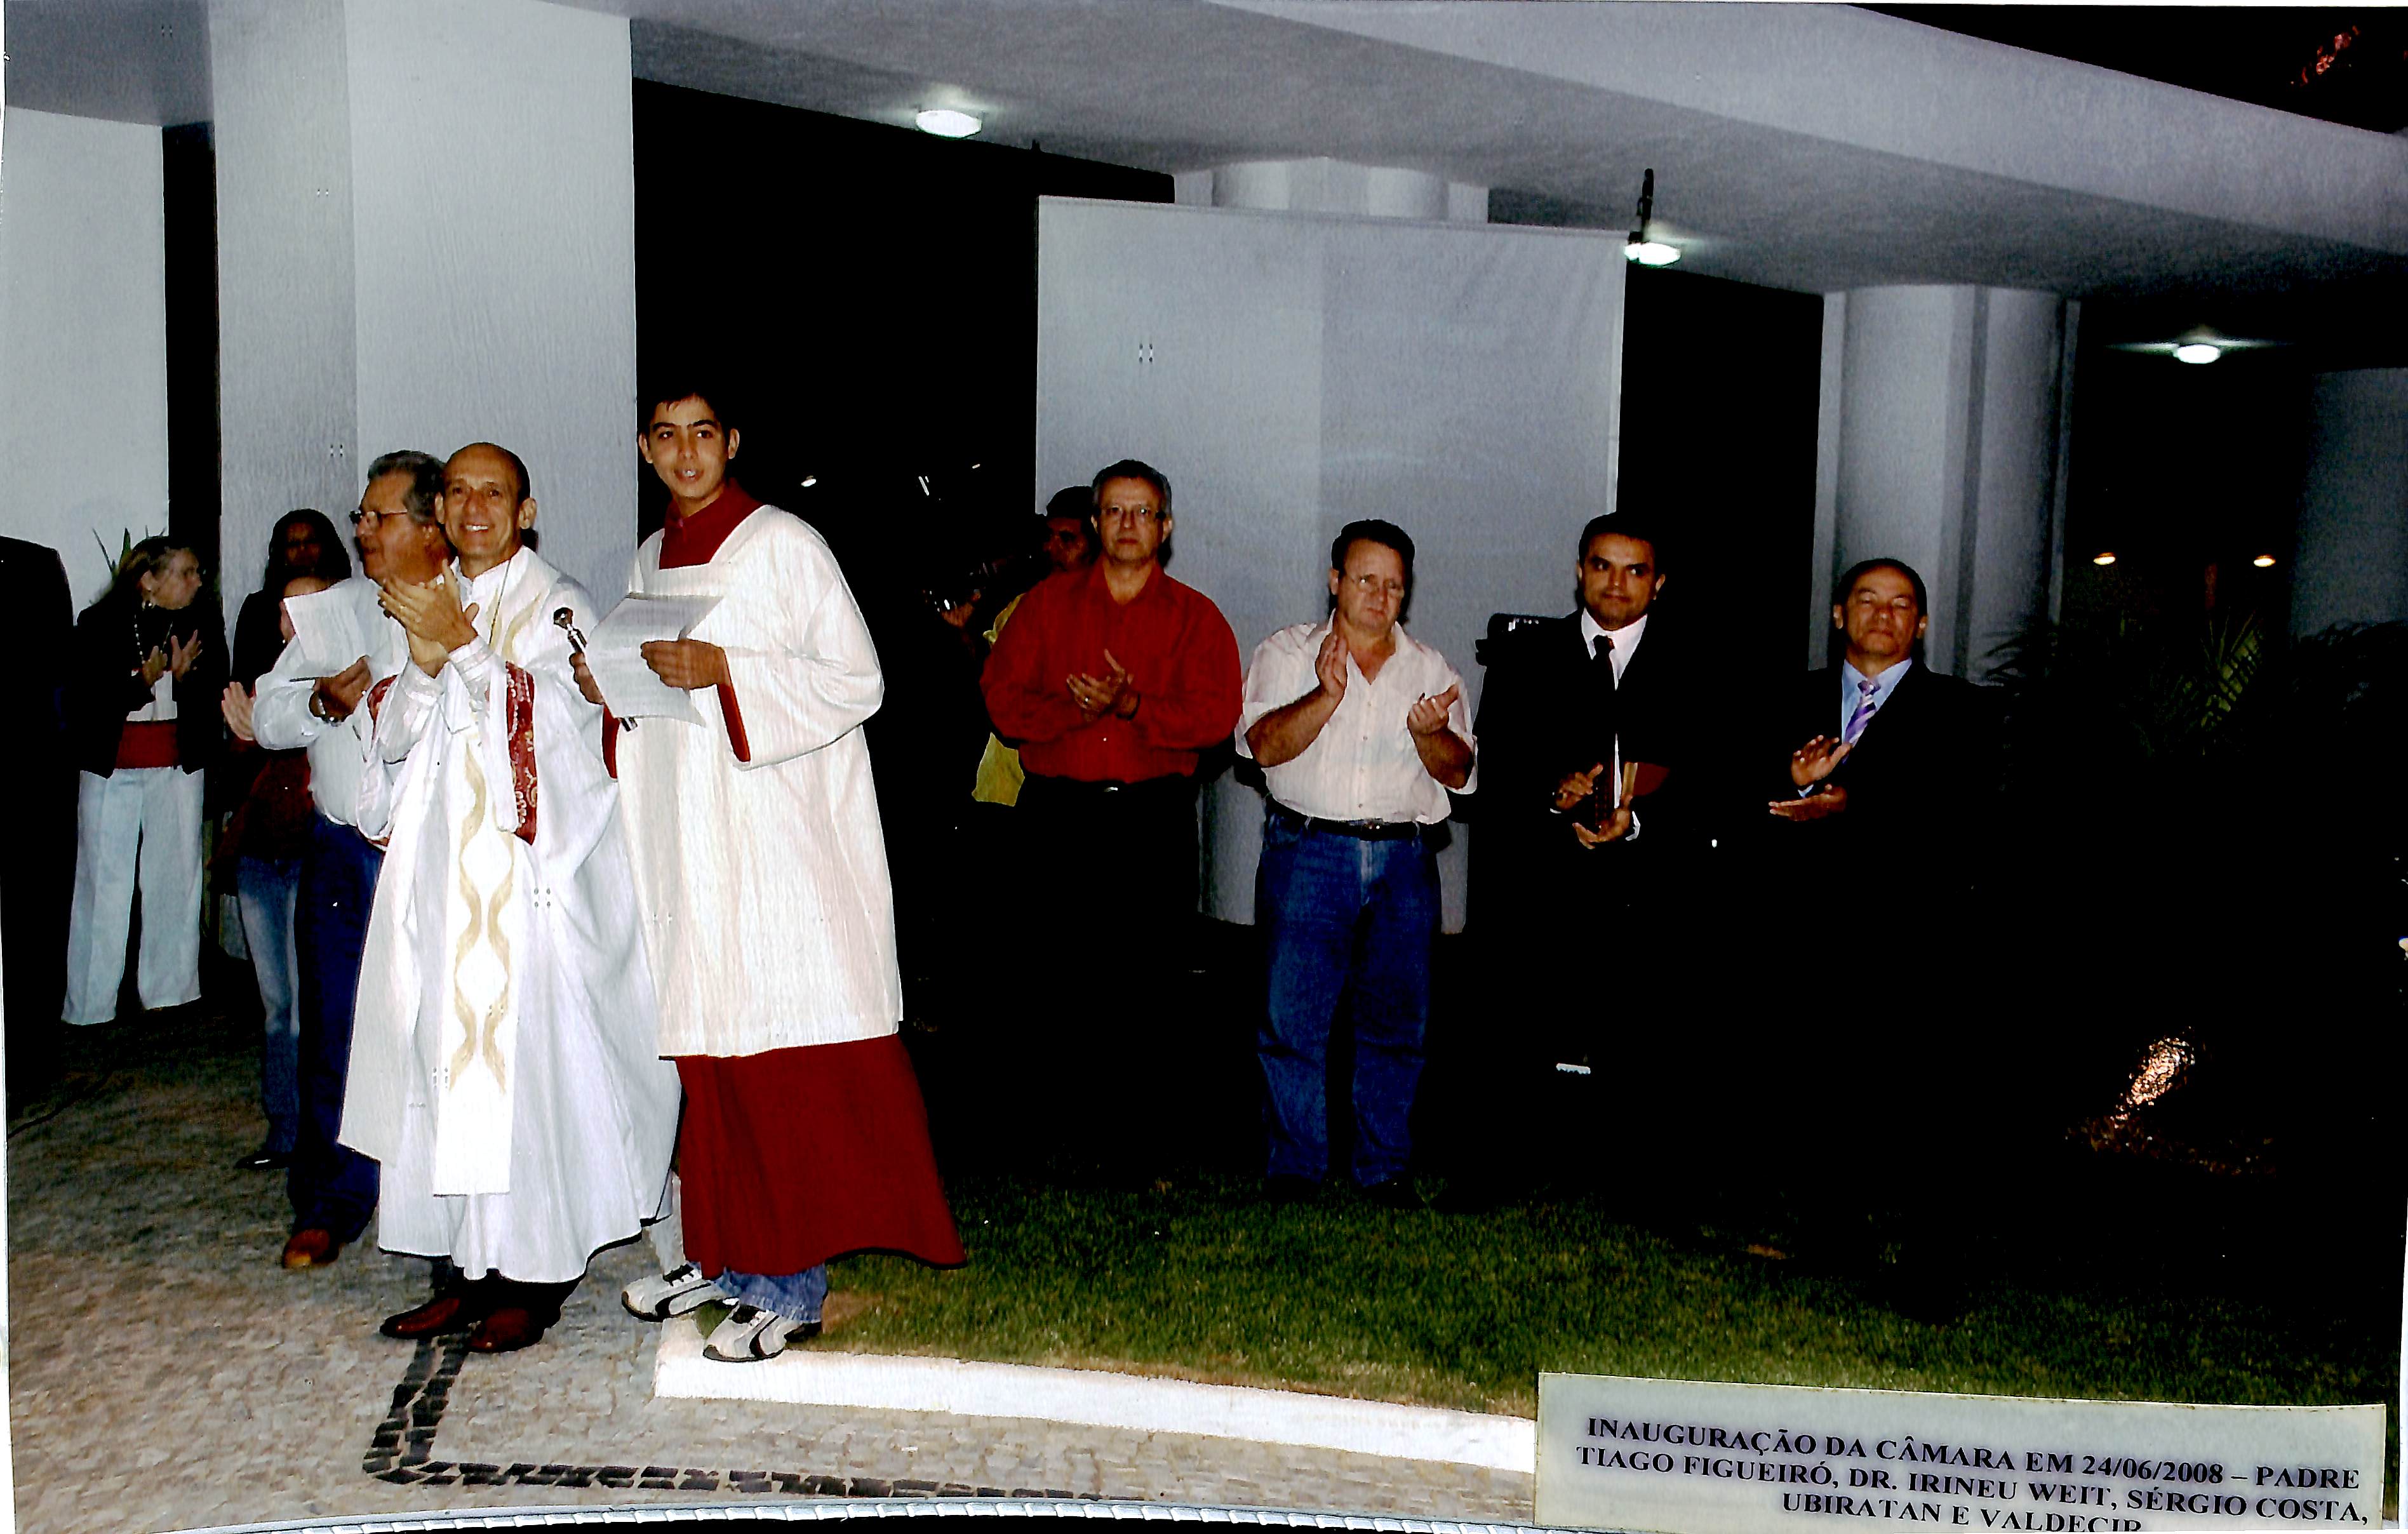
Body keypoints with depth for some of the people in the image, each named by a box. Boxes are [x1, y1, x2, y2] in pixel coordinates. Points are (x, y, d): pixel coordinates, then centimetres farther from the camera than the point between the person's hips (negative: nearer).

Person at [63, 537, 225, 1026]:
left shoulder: (200, 623, 0)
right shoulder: (100, 624, -6)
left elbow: (214, 699, 2)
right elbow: (84, 704, -10)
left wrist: (183, 677, -16)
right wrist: (145, 680, -20)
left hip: (178, 768, 2)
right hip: (110, 769, -2)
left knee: (177, 875, 4)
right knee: (104, 881, 2)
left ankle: (169, 993, 14)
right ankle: (90, 1008, 10)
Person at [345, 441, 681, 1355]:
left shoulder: (557, 606, 0)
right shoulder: (426, 606, 16)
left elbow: (555, 721, -13)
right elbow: (393, 737, 8)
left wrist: (463, 647, -16)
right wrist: (423, 665, -10)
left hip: (526, 875, -6)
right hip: (440, 870, 6)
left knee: (525, 1057, -6)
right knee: (442, 1059, 6)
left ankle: (536, 1277, 3)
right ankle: (464, 1269, 15)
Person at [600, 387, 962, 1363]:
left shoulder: (784, 544, -5)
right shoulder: (651, 562, 16)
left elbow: (855, 680, -10)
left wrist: (727, 671, -19)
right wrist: (612, 686, 3)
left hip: (776, 833, -6)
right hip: (683, 836, 7)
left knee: (781, 1049, -7)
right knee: (707, 1042, 9)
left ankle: (790, 1288, 0)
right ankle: (725, 1257, 21)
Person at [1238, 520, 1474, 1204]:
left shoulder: (1432, 670, 15)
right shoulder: (1287, 653, 7)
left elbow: (1458, 772, 7)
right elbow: (1264, 746, -7)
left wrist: (1429, 734, -13)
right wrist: (1327, 696, -21)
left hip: (1403, 862, 2)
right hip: (1307, 851, -2)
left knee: (1397, 1021, 5)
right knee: (1293, 1018, -2)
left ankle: (1385, 1167, 17)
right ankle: (1294, 1167, 10)